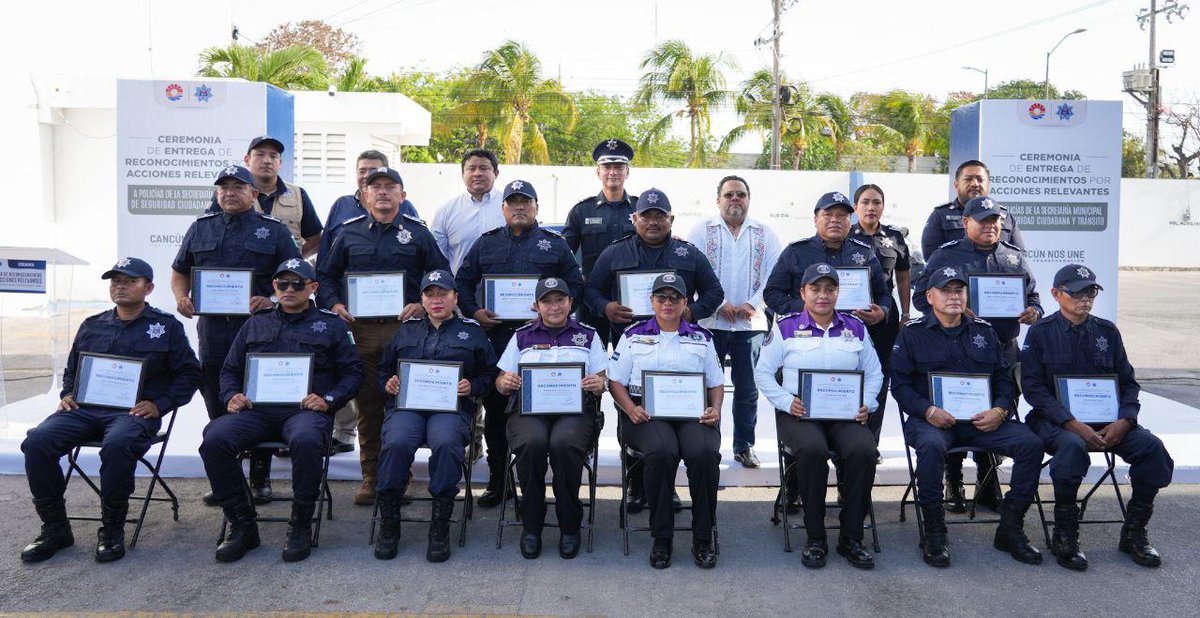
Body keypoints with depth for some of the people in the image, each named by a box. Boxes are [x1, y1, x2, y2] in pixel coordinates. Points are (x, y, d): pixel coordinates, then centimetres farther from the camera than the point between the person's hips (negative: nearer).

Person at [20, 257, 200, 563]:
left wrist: (160, 404, -5)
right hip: (85, 408, 5)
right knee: (37, 441, -22)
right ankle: (55, 528, -8)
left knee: (116, 445, -38)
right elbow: (71, 369, 31)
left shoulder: (166, 326, 10)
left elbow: (189, 372, 8)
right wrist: (67, 394, 10)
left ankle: (112, 530, -20)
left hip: (134, 411, -4)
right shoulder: (92, 326, 23)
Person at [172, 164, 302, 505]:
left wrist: (272, 301, -14)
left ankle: (260, 479, 13)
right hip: (213, 328, 3)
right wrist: (182, 297, 3)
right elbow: (180, 272, 23)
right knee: (216, 408, 6)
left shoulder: (274, 230, 6)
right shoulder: (200, 228, 15)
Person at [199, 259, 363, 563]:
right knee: (214, 438, -27)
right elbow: (230, 369, 25)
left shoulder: (331, 324, 16)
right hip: (257, 410, 3)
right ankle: (242, 524, -12)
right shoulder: (256, 323, 25)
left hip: (305, 409, -3)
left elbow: (352, 372, 10)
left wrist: (328, 399, -7)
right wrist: (232, 396, 4)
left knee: (306, 440, -39)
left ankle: (300, 526, -20)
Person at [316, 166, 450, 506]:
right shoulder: (349, 231, 13)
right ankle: (371, 477, 14)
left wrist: (421, 305, -6)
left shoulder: (417, 232, 8)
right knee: (367, 407, 5)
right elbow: (326, 274, 18)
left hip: (404, 328, -2)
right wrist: (335, 305, 2)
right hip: (359, 329, 2)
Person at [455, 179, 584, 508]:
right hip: (494, 337, 2)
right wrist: (474, 312, -1)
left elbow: (575, 285, 8)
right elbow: (462, 282, 16)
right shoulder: (486, 243, 15)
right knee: (494, 411, 6)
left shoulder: (555, 244, 11)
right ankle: (497, 481, 18)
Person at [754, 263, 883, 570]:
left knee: (863, 450, -30)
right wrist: (786, 402, -9)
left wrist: (866, 404, 0)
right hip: (799, 413, -2)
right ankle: (815, 539, -18)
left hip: (846, 414, 2)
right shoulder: (786, 328, 7)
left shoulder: (855, 328, 15)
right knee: (813, 450, -35)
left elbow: (874, 373, 18)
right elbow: (763, 372, 6)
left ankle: (851, 538, -14)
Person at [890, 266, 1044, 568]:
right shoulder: (912, 333, 7)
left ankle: (1010, 529, -4)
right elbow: (900, 384, 1)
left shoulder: (983, 331, 18)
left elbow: (1005, 378, 17)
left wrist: (1000, 410, -4)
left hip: (981, 419, 4)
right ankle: (934, 534, -22)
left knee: (1031, 443, -19)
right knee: (931, 446, -38)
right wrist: (928, 410, -16)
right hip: (931, 418, -4)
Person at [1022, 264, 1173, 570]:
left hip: (1106, 419, 4)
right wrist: (1073, 424, -19)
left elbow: (1128, 382, 12)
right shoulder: (1041, 332, 1)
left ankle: (1134, 532, -3)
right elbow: (1033, 387, -7)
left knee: (1152, 447, -22)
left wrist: (1123, 421, -9)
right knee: (1072, 446, -37)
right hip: (1055, 418, -4)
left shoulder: (1107, 331, 12)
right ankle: (1064, 536, -20)